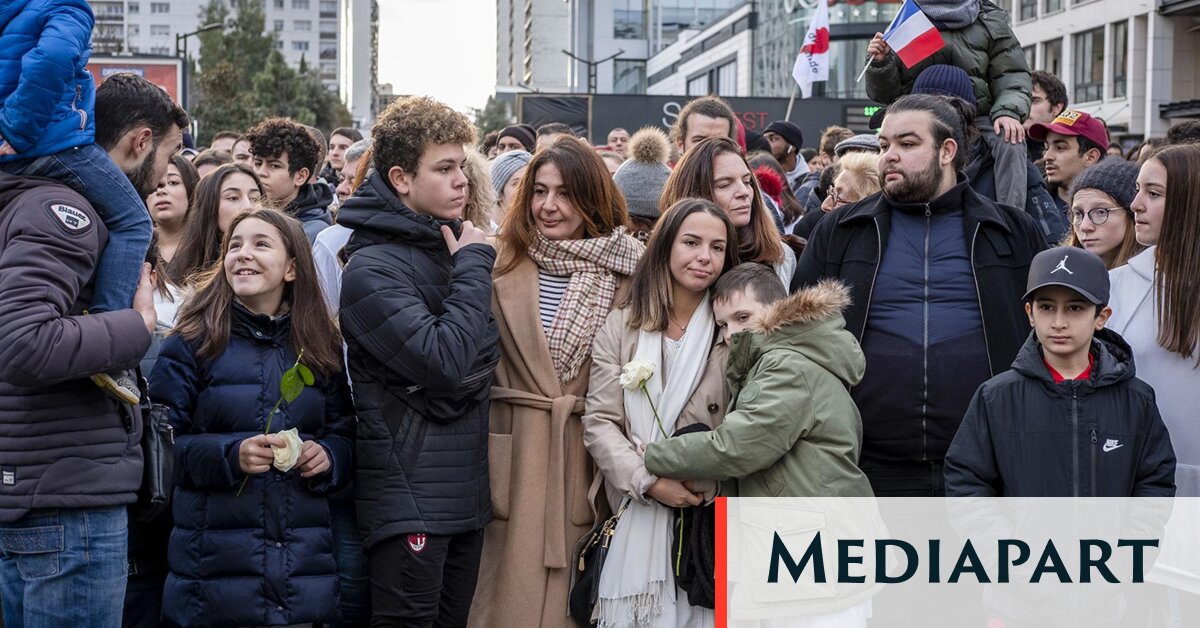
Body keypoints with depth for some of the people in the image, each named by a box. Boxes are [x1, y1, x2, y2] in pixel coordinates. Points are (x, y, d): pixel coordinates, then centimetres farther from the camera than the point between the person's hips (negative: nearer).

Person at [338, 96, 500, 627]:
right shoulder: (372, 269, -12)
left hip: (467, 495, 8)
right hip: (409, 498, -8)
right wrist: (473, 265, -13)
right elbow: (443, 361, -22)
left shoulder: (452, 246, 13)